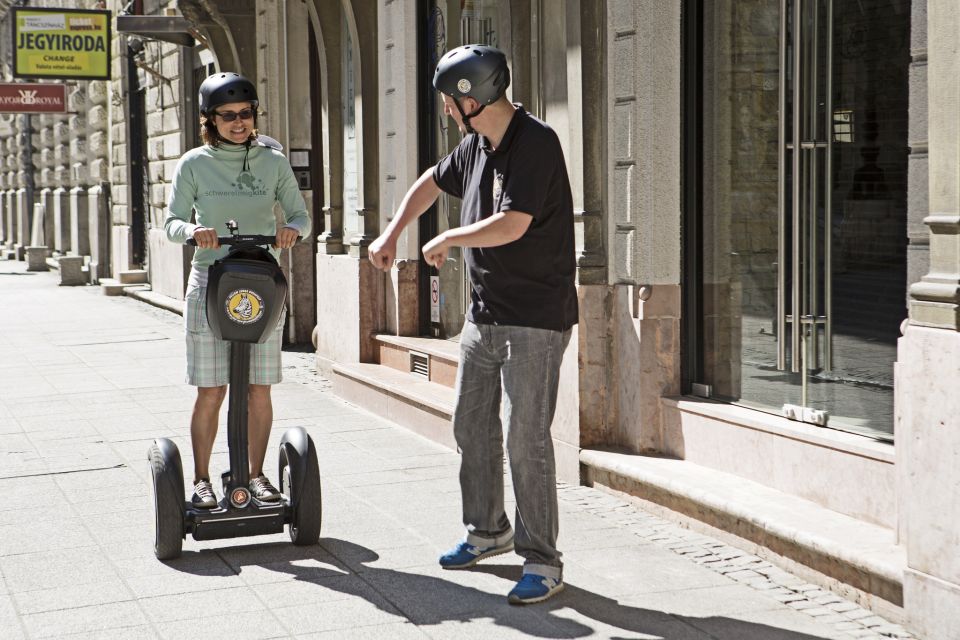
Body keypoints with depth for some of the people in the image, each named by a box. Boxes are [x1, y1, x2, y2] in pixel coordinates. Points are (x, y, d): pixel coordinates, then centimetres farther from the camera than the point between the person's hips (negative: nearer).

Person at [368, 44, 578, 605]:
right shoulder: (476, 145, 9)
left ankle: (542, 561, 3)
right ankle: (488, 531, 34)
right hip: (485, 313, 9)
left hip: (536, 319, -9)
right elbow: (432, 182, 28)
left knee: (526, 438, -8)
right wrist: (392, 234, 20)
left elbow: (511, 225, -25)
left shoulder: (536, 142, -17)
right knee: (472, 426, 17)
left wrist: (445, 241, -9)